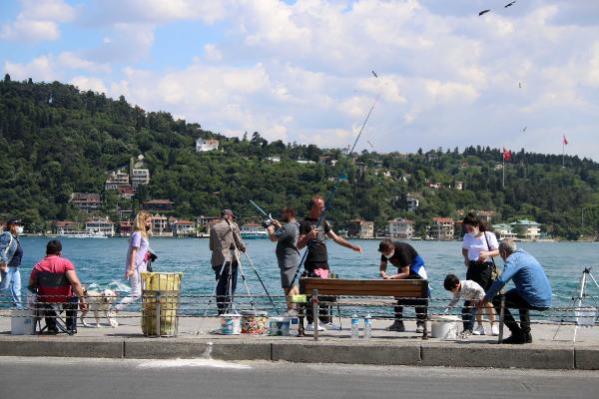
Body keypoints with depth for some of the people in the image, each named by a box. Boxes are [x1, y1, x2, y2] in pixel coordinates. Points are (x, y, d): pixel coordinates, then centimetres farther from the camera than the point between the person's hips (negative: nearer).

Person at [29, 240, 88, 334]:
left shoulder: (38, 266, -4)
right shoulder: (65, 263, -11)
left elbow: (31, 286, -1)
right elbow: (75, 283, -22)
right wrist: (82, 299, -18)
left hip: (46, 301, 2)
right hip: (65, 301, -2)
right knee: (74, 297, 34)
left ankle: (51, 327, 33)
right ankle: (71, 327, 30)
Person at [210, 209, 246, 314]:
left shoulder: (213, 227, 9)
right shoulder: (233, 226, -2)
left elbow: (211, 246, 11)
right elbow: (239, 243, -2)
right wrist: (243, 248, 19)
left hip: (217, 260, 4)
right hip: (230, 258, -4)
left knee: (220, 286, 8)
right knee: (230, 285, -1)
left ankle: (220, 310, 7)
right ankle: (226, 308, -11)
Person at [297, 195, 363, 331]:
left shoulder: (323, 222, 17)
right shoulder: (305, 223, -5)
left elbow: (336, 238, 23)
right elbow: (299, 245, -10)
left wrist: (352, 246, 19)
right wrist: (308, 236, -28)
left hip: (324, 263, 7)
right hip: (312, 264, -7)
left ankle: (325, 320, 17)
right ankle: (310, 323, -8)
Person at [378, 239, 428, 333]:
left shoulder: (402, 251, -35)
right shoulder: (385, 252, -16)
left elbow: (406, 273, -31)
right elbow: (382, 267, -8)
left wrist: (392, 277, -38)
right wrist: (384, 274, -30)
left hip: (415, 266, -7)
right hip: (402, 268, 7)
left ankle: (421, 323, -15)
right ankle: (398, 323, 8)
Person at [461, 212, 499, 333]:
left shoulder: (489, 235, -4)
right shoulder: (467, 237, 8)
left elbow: (497, 251, -4)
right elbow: (464, 249, 25)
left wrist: (487, 253, -22)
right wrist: (466, 258, 6)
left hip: (486, 267, -3)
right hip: (472, 267, 3)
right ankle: (468, 327, -2)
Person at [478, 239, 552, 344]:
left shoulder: (513, 259, -5)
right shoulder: (526, 255, 24)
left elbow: (501, 281, -19)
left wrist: (486, 299, -13)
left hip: (535, 302, -9)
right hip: (547, 301, 9)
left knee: (497, 300, 1)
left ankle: (518, 335, -1)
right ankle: (526, 334, 29)